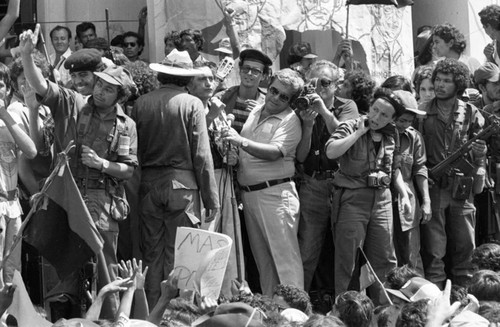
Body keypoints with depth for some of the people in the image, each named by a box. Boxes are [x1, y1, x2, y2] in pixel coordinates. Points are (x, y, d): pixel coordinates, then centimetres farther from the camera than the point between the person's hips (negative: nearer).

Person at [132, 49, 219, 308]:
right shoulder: (192, 104, -6)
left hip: (148, 185, 3)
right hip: (182, 184, -3)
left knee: (151, 255, 10)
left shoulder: (141, 103, 2)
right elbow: (202, 155, -7)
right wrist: (211, 198, -2)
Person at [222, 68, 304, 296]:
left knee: (285, 255, -10)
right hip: (248, 192, 7)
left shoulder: (290, 121, -6)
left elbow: (275, 152, -21)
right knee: (262, 258, 10)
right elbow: (243, 151, 27)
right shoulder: (255, 113, 16)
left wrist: (241, 141, -28)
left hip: (275, 193, -7)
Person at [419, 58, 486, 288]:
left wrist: (479, 152, -10)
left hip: (462, 188, 2)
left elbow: (478, 156, 13)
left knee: (465, 247, 4)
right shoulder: (422, 113, 3)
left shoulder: (471, 114, 7)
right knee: (433, 250, -1)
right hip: (432, 187, -1)